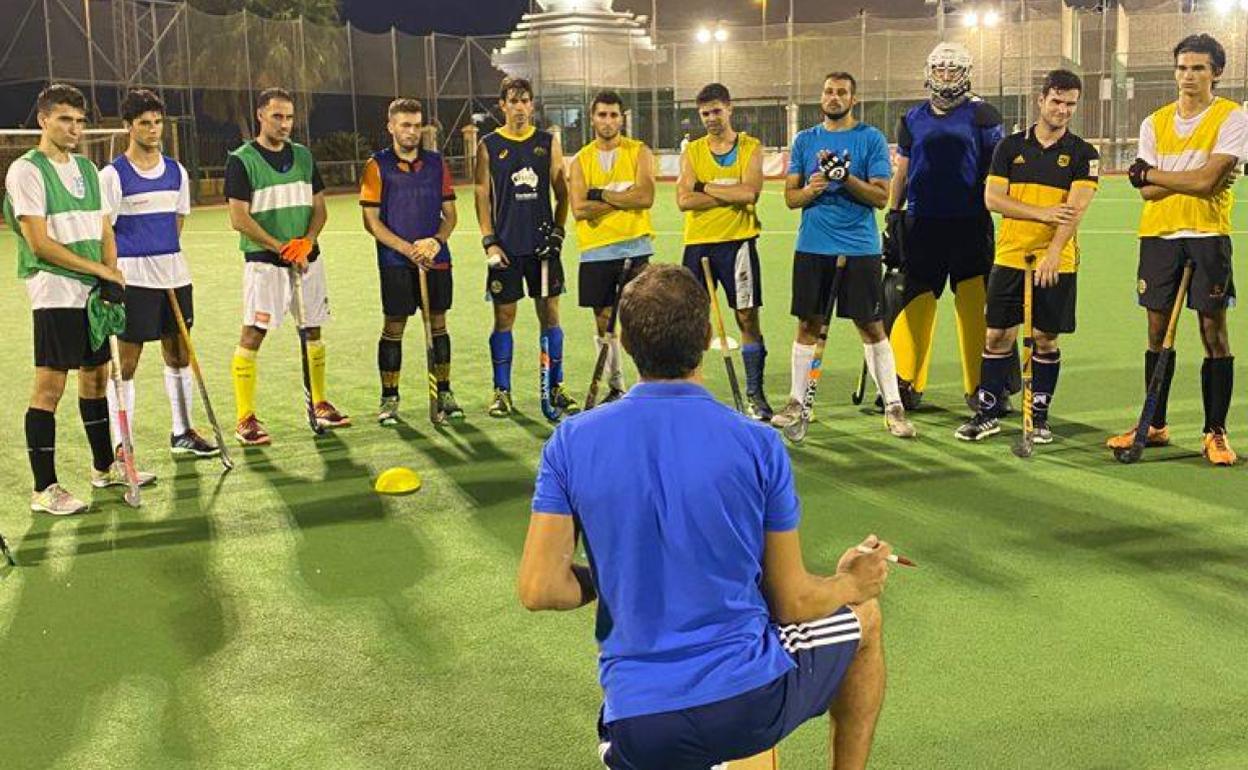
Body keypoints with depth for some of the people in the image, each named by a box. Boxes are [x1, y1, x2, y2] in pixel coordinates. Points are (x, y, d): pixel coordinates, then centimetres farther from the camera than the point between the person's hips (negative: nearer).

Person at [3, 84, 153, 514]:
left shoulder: (86, 168, 15)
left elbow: (104, 229, 17)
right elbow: (39, 243, -16)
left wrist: (112, 276, 0)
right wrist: (101, 270, -14)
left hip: (93, 294, 8)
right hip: (55, 293, -8)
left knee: (96, 376, 16)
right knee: (50, 387, -6)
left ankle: (105, 467, 29)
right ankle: (44, 490, -1)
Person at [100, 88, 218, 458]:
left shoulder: (176, 171, 10)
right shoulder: (113, 175, -6)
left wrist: (163, 257, 10)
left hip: (174, 275, 6)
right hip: (132, 278, -6)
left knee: (179, 355, 12)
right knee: (126, 361, -2)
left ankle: (182, 432, 25)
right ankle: (121, 445, 5)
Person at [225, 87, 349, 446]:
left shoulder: (303, 156, 11)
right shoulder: (241, 160, -6)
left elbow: (319, 208, 11)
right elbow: (239, 218, -12)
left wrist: (306, 242, -8)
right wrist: (282, 249, -14)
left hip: (308, 258, 6)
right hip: (264, 263, -5)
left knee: (313, 332, 12)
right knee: (252, 336, -7)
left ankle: (319, 404, 26)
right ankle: (245, 419, -1)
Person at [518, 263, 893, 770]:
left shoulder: (570, 443, -7)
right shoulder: (758, 445, -12)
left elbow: (538, 589, -7)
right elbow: (791, 601, -4)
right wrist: (851, 584, 18)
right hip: (752, 700, -2)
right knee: (864, 616, 28)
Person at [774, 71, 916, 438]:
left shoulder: (871, 138, 1)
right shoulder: (805, 140, 10)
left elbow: (881, 196, -6)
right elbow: (790, 197, 8)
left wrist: (845, 178, -19)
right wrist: (811, 190, -13)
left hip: (860, 248, -3)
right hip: (812, 246, 3)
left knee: (872, 327, 0)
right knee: (808, 324, 8)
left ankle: (893, 406, 6)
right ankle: (796, 401, 19)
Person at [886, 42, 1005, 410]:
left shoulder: (981, 116, 3)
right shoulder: (913, 120, 12)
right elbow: (901, 172, 17)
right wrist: (893, 214, 11)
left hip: (969, 224, -2)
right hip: (922, 223, 2)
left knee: (975, 304, -1)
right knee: (915, 301, 3)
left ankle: (981, 385, 8)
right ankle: (906, 383, 11)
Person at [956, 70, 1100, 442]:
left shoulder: (1083, 154, 2)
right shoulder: (1011, 146, 7)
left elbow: (1075, 209, -10)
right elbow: (992, 198, -1)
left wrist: (1053, 253, -23)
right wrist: (1042, 213, -12)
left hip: (1057, 263, -1)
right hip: (1009, 256, 1)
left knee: (1045, 340, 3)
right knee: (998, 336, 3)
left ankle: (1039, 417, 16)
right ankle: (987, 413, 15)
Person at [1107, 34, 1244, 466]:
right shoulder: (1154, 123, 10)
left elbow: (1206, 180, -16)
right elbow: (1147, 191, 2)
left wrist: (1149, 173, -7)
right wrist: (1191, 180, -12)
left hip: (1207, 234, -4)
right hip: (1158, 234, 4)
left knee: (1213, 330, -3)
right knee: (1157, 330, 8)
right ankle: (1155, 426, 18)